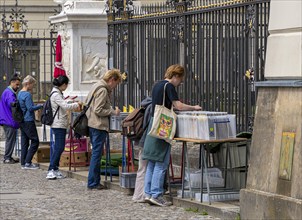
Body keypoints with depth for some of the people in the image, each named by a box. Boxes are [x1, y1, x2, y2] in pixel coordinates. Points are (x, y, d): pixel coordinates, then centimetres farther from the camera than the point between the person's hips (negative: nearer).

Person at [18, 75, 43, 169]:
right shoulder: (27, 94, -15)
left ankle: (23, 163, 13)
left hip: (22, 122, 9)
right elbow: (30, 108, -19)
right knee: (35, 141, -4)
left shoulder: (20, 93, 13)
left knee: (24, 142, 12)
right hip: (28, 121, -9)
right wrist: (40, 106, -9)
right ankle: (27, 163, -7)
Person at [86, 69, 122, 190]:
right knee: (97, 154, -5)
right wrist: (113, 112, -10)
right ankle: (93, 183, -2)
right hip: (99, 126, -10)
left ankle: (94, 181, 18)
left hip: (92, 124, 10)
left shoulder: (96, 86, 15)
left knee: (96, 153, 14)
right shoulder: (103, 90, -15)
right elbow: (98, 110, -20)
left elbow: (87, 103, 21)